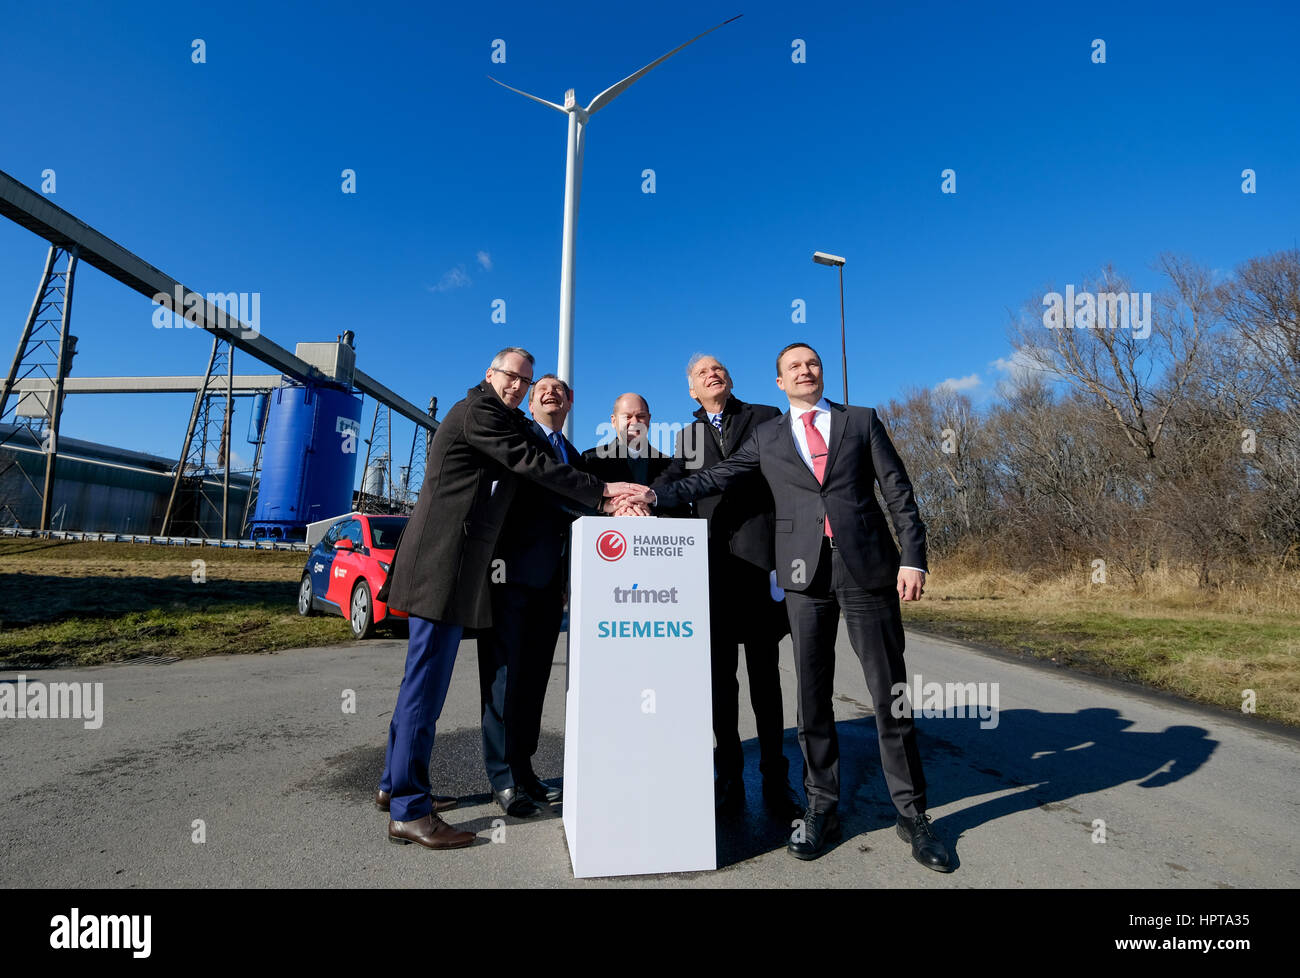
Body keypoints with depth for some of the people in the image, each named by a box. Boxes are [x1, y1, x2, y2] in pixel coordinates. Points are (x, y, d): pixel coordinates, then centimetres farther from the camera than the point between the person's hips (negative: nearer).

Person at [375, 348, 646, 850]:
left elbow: (528, 463, 19)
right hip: (444, 559, -11)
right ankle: (409, 810, 3)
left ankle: (395, 783, 30)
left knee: (424, 677, 16)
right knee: (427, 680, -6)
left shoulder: (496, 415, 23)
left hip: (449, 560, 11)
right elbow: (531, 464, -16)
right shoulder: (478, 411, -9)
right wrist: (601, 491, -12)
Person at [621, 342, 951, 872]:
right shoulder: (766, 437, 13)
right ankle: (821, 809, 21)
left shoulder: (862, 421, 10)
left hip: (867, 568, 0)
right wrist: (657, 495, 3)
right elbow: (715, 477, 12)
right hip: (804, 571, 1)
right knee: (812, 696, 7)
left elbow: (899, 491, 5)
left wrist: (912, 557, -4)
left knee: (890, 693, 4)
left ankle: (911, 813, 20)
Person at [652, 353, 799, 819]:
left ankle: (775, 779, 17)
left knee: (764, 672, 5)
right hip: (712, 564, 3)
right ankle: (729, 777, 18)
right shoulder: (688, 435, 17)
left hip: (758, 557, -2)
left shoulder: (766, 417, 9)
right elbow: (672, 481, 0)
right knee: (720, 671, 6)